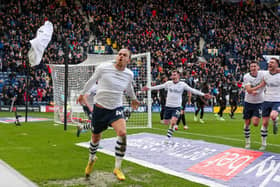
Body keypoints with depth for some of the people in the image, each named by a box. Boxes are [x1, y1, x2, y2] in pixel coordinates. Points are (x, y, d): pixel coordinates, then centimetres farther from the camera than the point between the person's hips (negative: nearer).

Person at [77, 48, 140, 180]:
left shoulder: (129, 74, -4)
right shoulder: (103, 68, -13)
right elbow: (91, 81, 7)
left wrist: (133, 98, 37)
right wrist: (82, 93, 20)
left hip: (116, 109, 1)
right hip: (100, 108, -1)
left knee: (122, 133, -25)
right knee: (96, 138, 13)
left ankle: (117, 168, -11)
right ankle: (91, 159, 48)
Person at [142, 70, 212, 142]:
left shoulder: (182, 84, -4)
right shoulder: (168, 83, 2)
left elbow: (192, 90, -4)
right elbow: (159, 87, 14)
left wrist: (203, 94, -9)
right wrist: (149, 88, 19)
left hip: (177, 107, -3)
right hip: (168, 106, 3)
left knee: (173, 122, -20)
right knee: (166, 122, 6)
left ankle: (168, 138, -6)